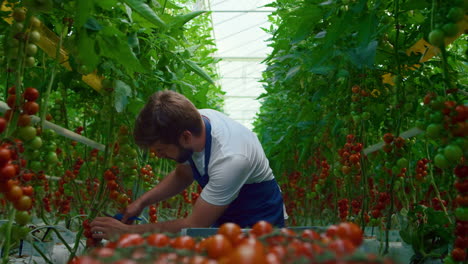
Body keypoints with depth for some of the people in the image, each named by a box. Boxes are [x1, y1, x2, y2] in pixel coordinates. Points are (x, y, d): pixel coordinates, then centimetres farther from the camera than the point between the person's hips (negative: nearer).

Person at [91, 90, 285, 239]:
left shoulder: (230, 159, -36)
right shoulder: (193, 119, -14)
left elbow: (193, 226, -26)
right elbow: (182, 175, 7)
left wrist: (127, 231, -20)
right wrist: (142, 202, -5)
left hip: (257, 222, -6)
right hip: (224, 217, 6)